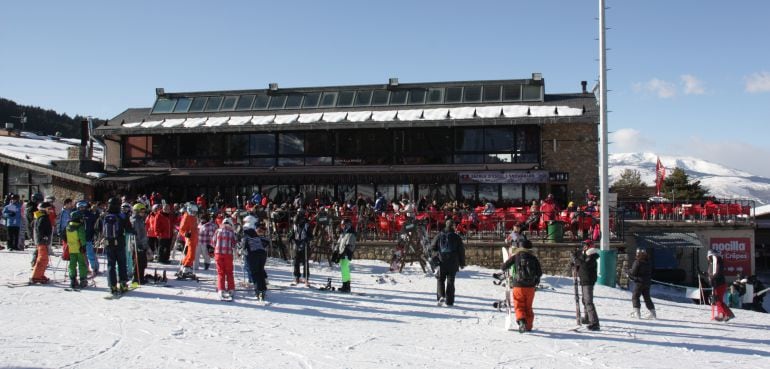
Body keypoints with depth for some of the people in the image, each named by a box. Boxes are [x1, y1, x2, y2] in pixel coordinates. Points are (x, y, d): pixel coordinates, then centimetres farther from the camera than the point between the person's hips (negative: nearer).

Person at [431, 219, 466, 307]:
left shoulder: (439, 235, -1)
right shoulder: (456, 237, -4)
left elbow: (432, 247, 1)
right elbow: (461, 251, 0)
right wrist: (462, 263, 9)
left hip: (441, 261, 1)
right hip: (453, 263, 0)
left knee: (440, 279, 12)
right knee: (450, 281, 6)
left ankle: (441, 296, -7)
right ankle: (449, 301, 6)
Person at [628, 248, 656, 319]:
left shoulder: (637, 262, -15)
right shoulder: (648, 263, 9)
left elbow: (633, 272, -16)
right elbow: (651, 274, 16)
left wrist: (629, 272, 4)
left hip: (639, 282, -7)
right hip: (647, 283, 7)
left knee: (635, 297, 0)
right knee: (647, 298, 14)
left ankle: (637, 313, -7)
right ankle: (653, 313, 15)